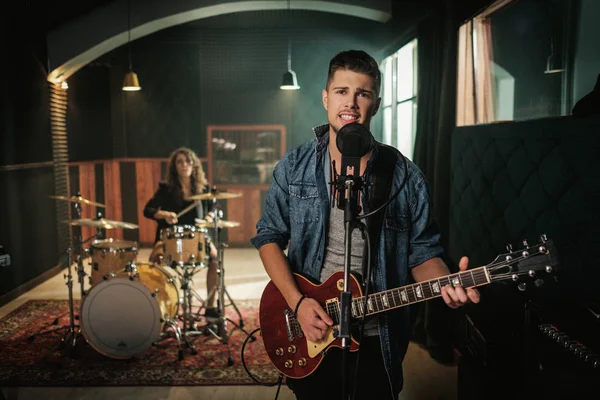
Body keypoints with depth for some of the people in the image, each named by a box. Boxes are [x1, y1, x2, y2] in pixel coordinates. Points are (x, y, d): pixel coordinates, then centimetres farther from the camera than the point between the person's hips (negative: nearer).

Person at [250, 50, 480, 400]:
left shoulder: (406, 177, -7)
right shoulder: (294, 167, -5)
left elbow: (422, 252, -2)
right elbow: (269, 236, -2)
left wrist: (447, 284, -23)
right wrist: (297, 301, -13)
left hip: (377, 342, 0)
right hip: (308, 336, 1)